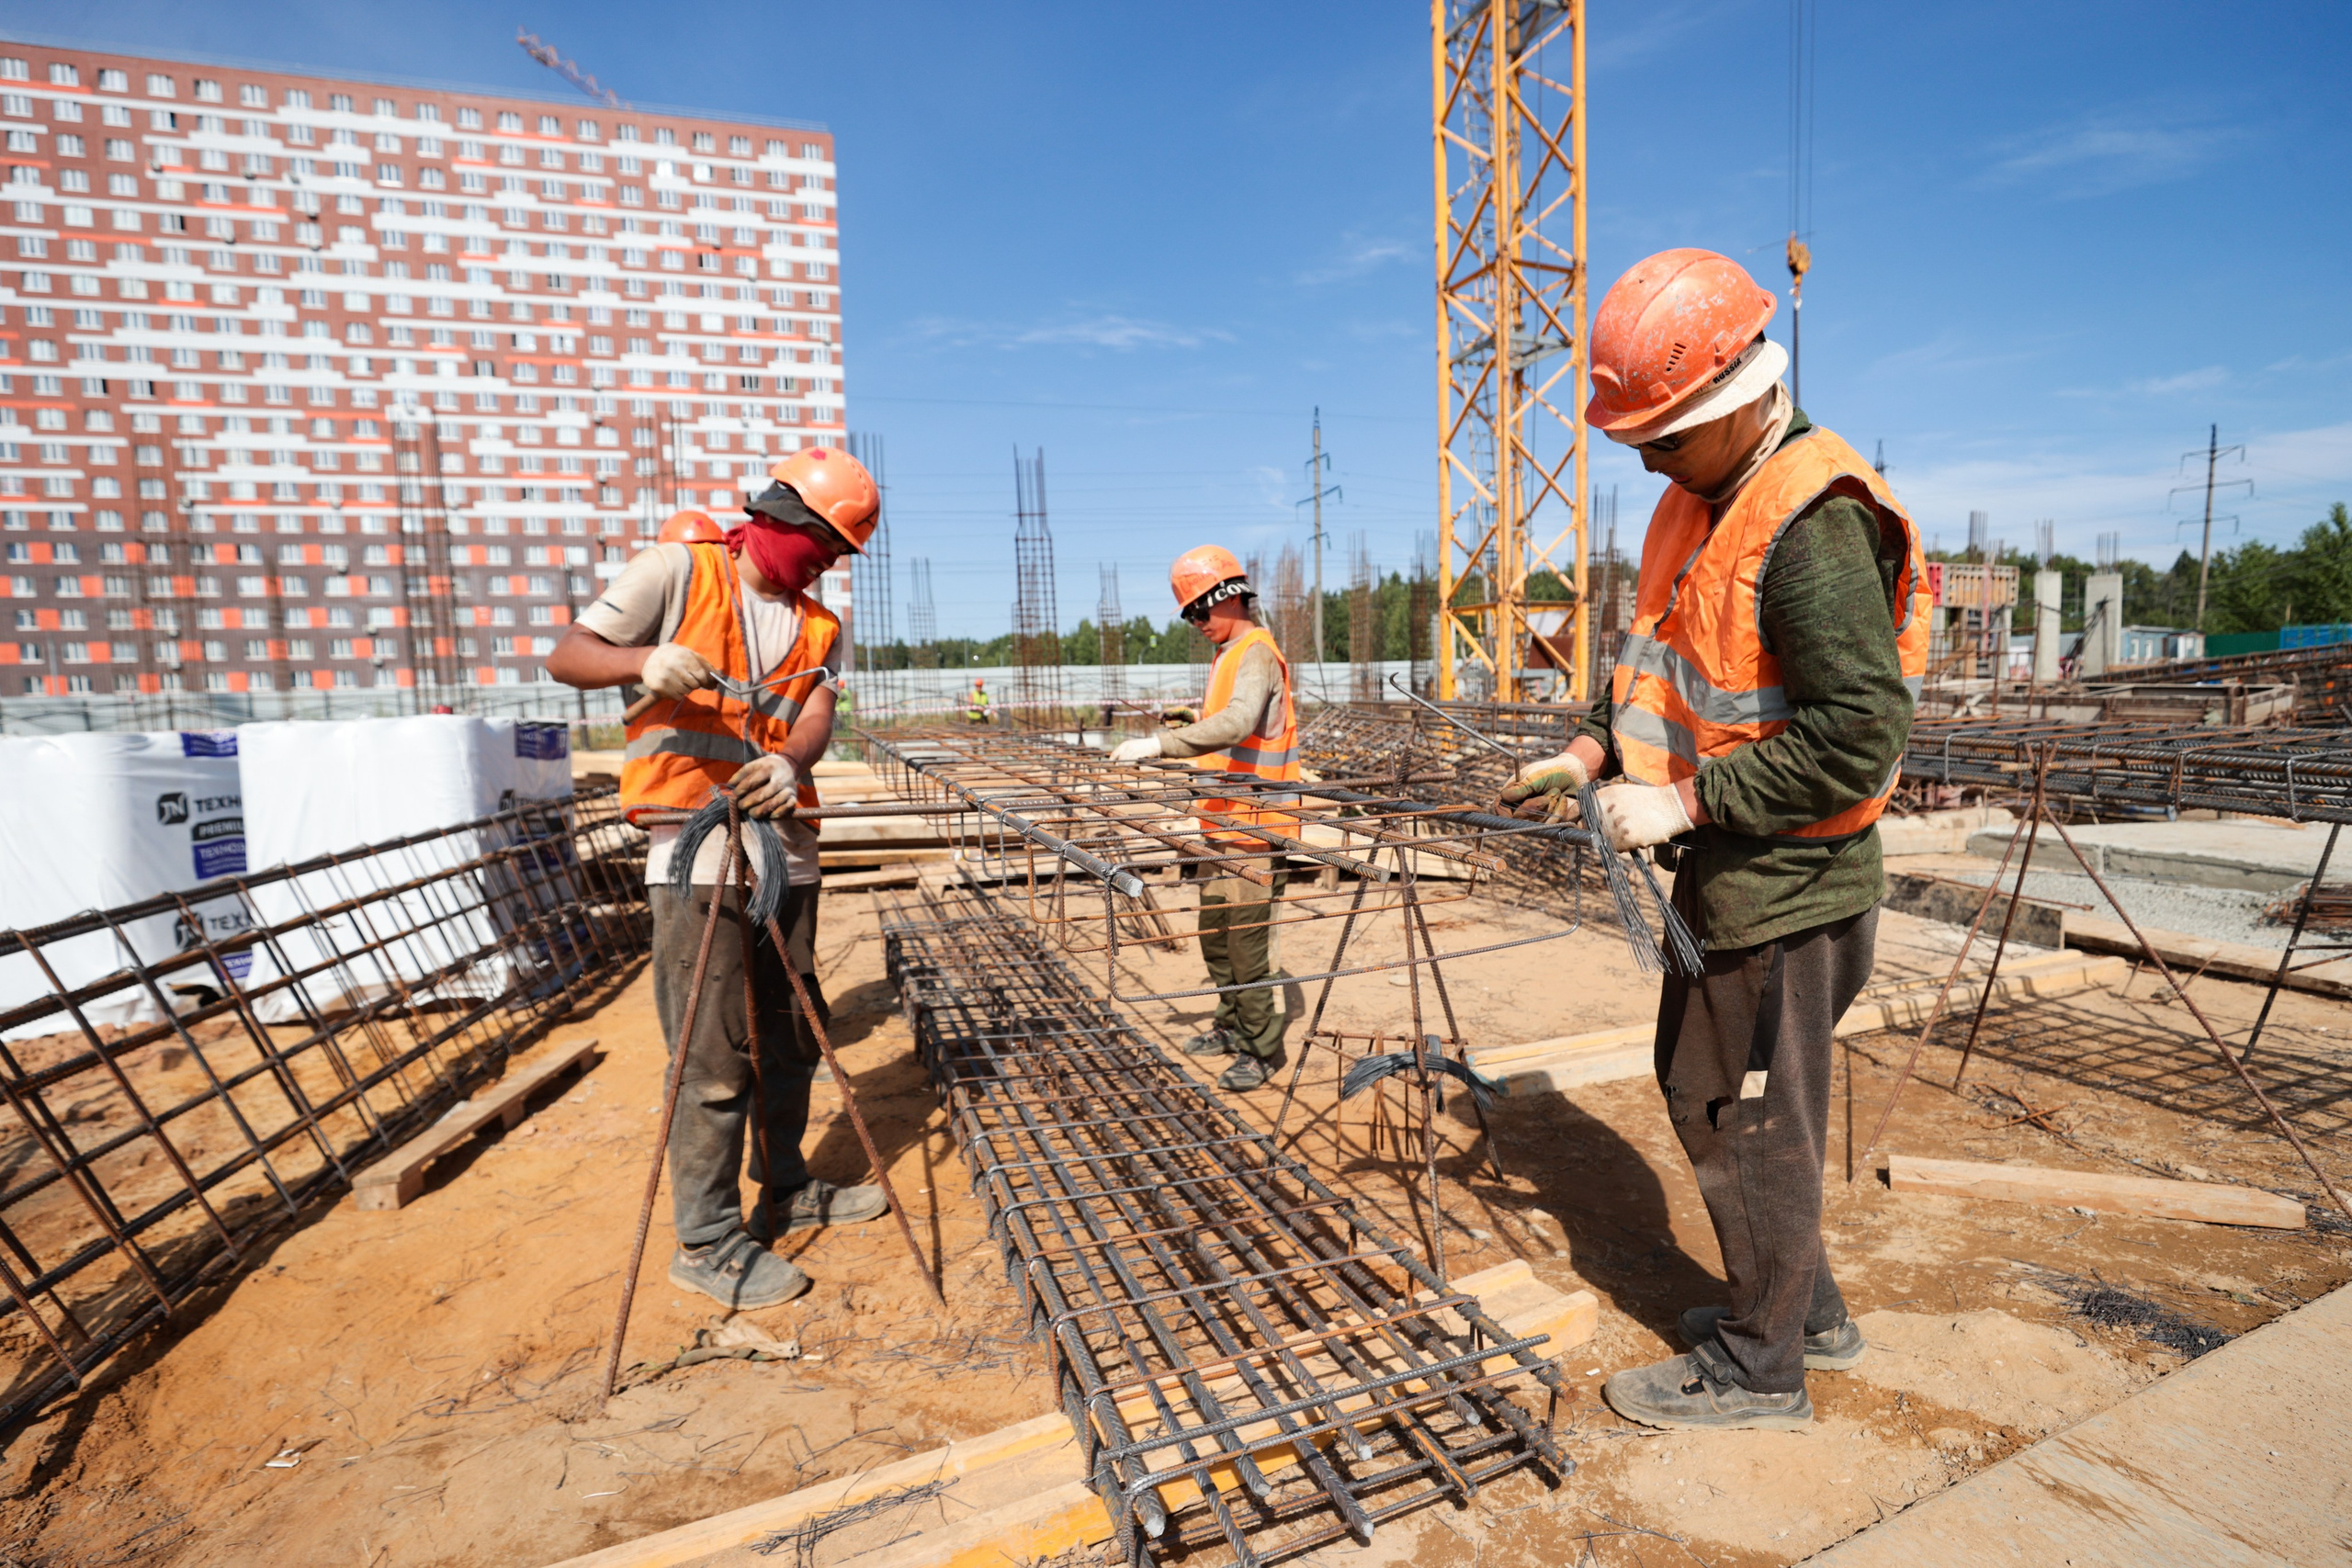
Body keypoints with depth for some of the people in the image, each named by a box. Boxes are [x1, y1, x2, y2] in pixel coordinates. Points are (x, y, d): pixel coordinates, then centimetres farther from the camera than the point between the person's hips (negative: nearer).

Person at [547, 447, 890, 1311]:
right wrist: (647, 660, -24)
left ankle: (784, 1188, 33)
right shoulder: (677, 572, 0)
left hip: (785, 848, 6)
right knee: (713, 1055, -3)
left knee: (792, 1033, 15)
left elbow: (816, 714, -1)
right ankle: (708, 1240, 11)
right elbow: (566, 656, -3)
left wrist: (789, 761, -23)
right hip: (697, 851, -6)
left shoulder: (817, 624, 15)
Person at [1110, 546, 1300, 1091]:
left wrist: (1162, 744, -39)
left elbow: (1237, 723, -34)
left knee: (1246, 939, -4)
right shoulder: (1229, 654, 17)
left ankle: (1262, 1050, 10)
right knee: (1214, 932, 16)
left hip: (1251, 824, -10)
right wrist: (1170, 741, 13)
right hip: (1223, 820, 10)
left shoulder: (1256, 655, -15)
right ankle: (1232, 1026, 32)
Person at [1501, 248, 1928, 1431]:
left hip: (1788, 889, -10)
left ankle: (1758, 1368, 29)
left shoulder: (1813, 525, -22)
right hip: (1724, 877, 10)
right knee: (1698, 1088, 21)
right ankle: (1806, 1310, 42)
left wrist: (1686, 802, -23)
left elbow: (1861, 736, -26)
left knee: (1753, 1124, 6)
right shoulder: (1702, 500, 8)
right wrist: (1592, 751, 5)